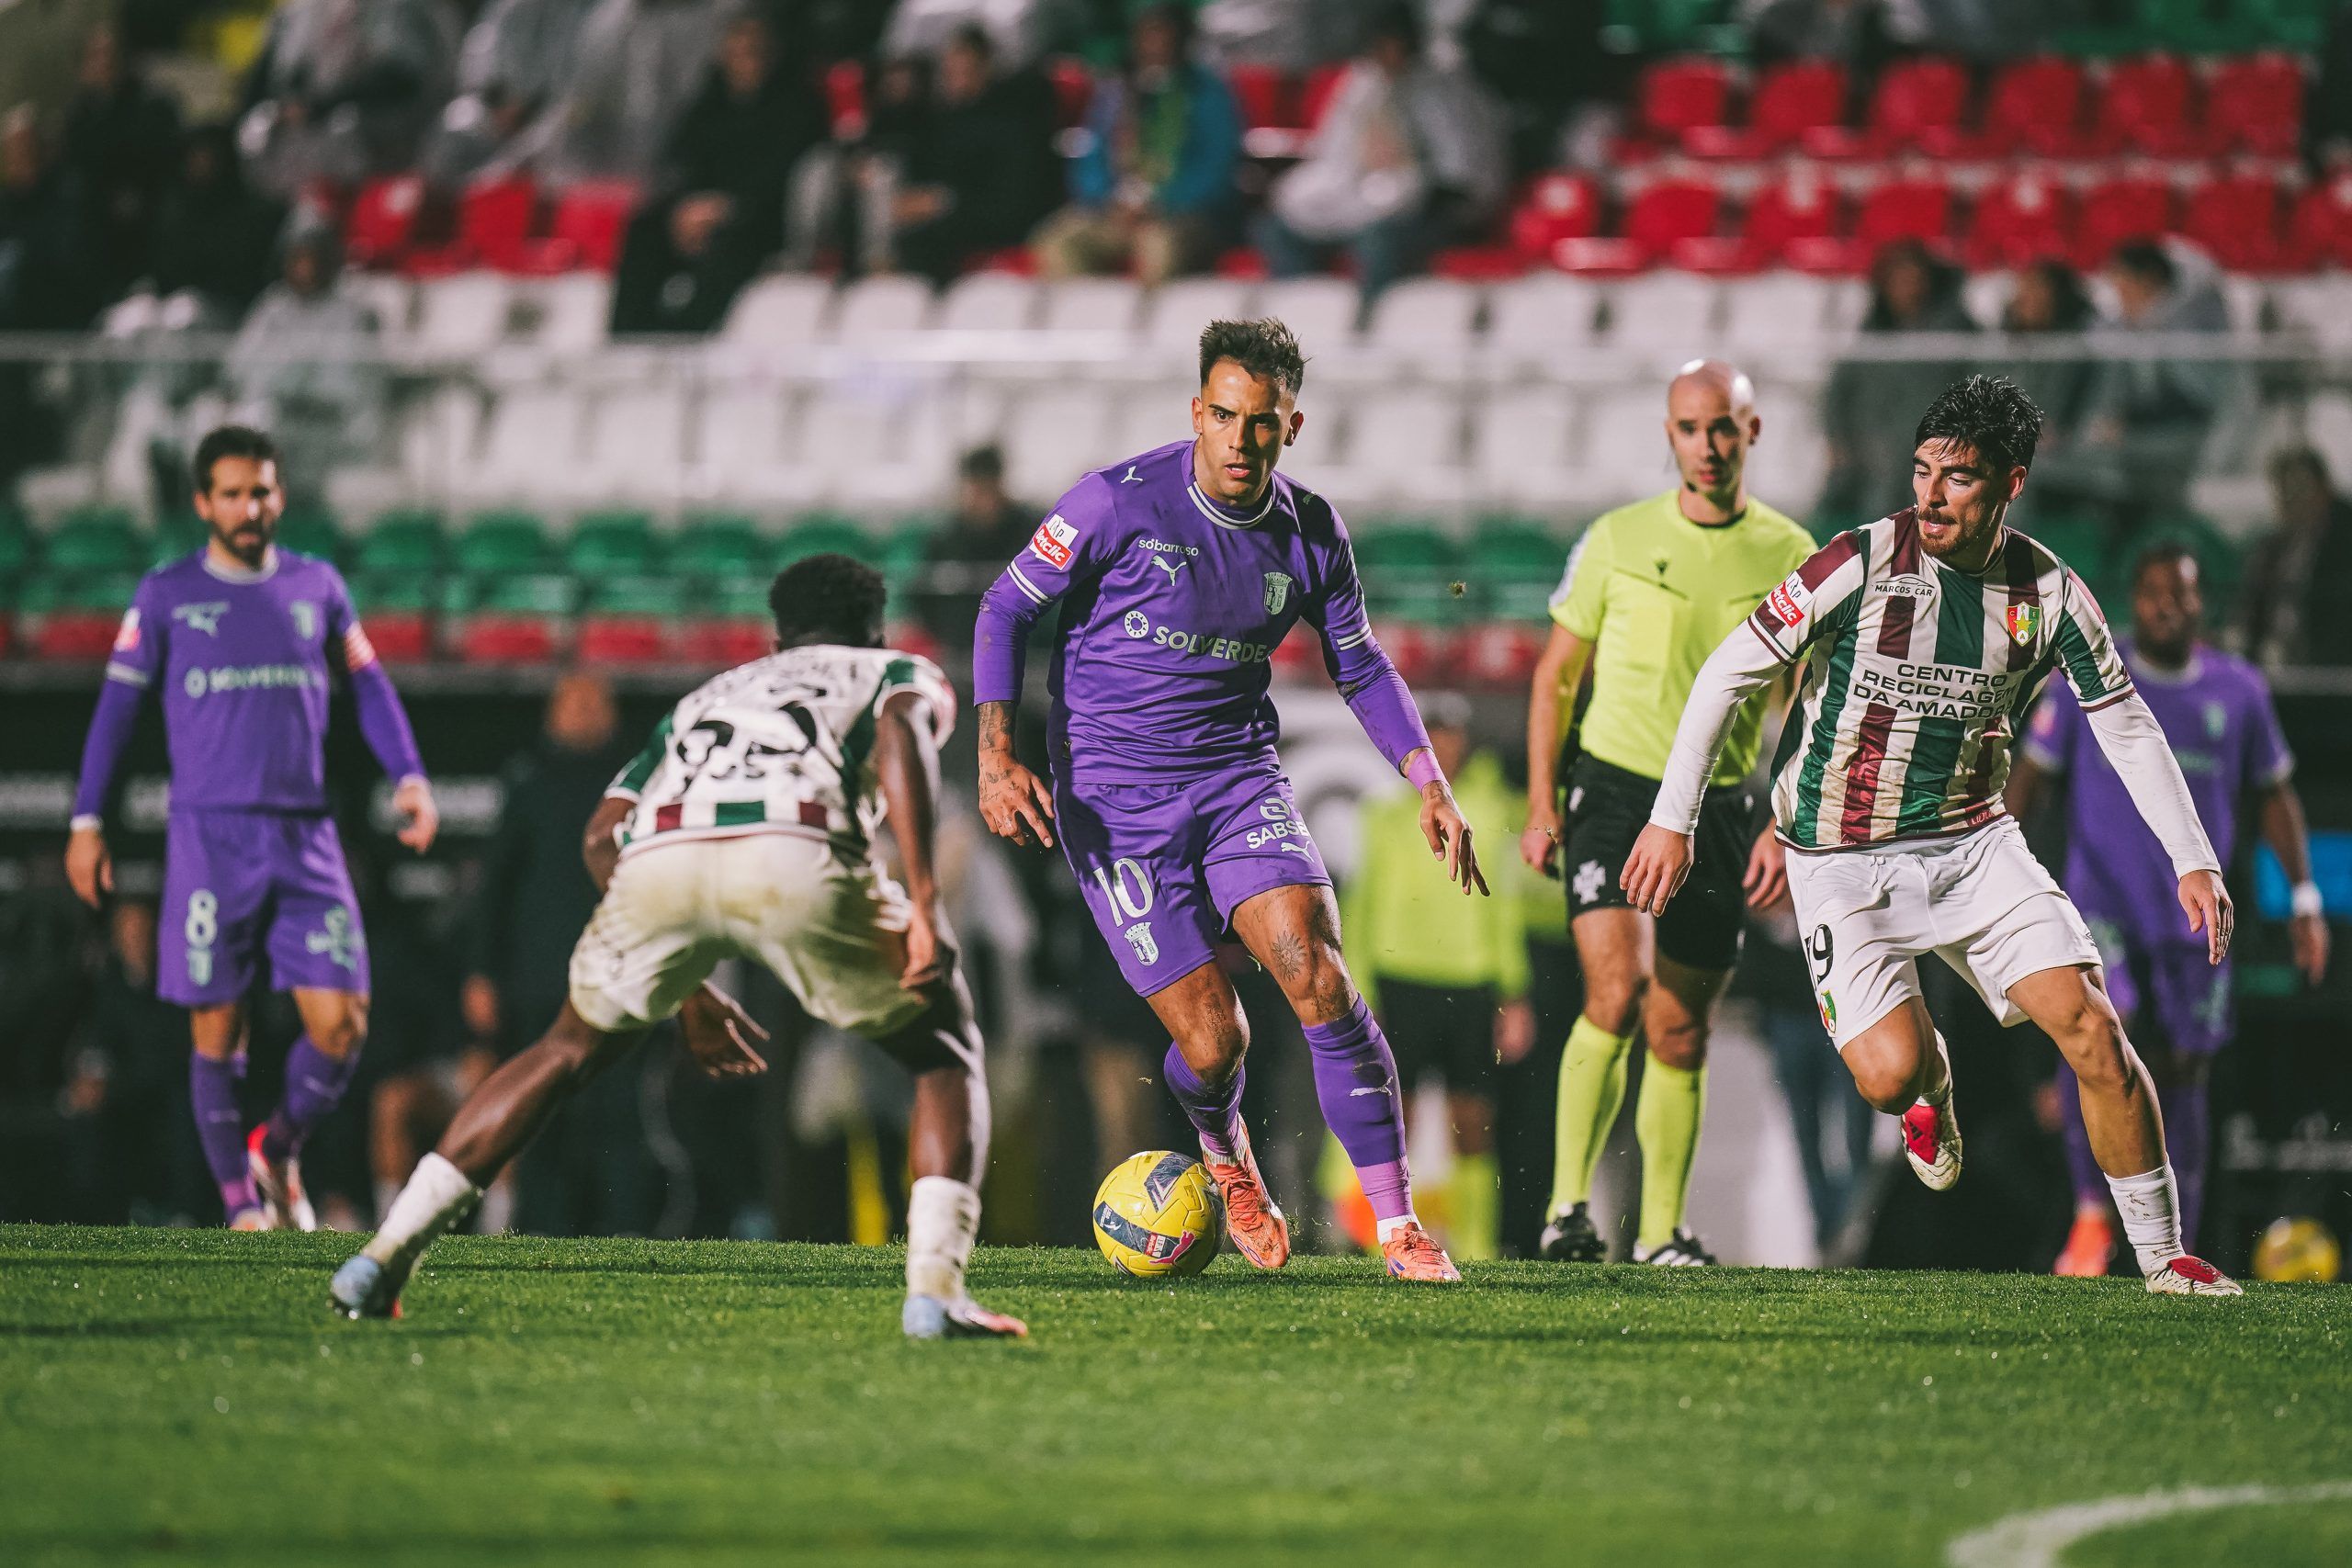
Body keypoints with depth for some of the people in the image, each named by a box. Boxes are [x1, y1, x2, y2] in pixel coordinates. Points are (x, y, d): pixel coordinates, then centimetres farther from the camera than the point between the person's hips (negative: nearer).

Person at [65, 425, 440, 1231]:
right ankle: (243, 1202, 7)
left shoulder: (317, 587, 12)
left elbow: (369, 688, 17)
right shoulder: (166, 596, 4)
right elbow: (117, 704, 8)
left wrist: (409, 777, 4)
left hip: (306, 838, 2)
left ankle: (279, 1152, 17)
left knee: (340, 1024, -7)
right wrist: (87, 819, 4)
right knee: (217, 1034, -3)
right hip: (210, 836, -2)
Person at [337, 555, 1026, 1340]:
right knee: (945, 1056, 19)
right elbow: (901, 736, 6)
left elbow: (603, 839, 30)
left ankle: (384, 1257, 22)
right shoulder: (904, 675, 33)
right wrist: (924, 907, -4)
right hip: (798, 857, -3)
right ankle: (935, 1289, -3)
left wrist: (687, 995, 37)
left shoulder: (706, 697, 43)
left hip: (660, 859, 3)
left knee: (573, 1048, 29)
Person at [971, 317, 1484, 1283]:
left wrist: (1430, 785, 3)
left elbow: (1361, 668, 15)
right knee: (1211, 1039, -8)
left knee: (1317, 976, -19)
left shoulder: (1311, 534, 0)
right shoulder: (1118, 502, -12)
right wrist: (996, 754, -14)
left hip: (1239, 780, 3)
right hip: (1114, 797, -3)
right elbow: (1008, 607, -3)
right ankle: (1223, 1151, 30)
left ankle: (1396, 1224, -12)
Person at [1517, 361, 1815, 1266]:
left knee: (1680, 1031, 6)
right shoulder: (1618, 540, 1)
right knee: (1616, 994, -20)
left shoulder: (1788, 556, 3)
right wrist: (1541, 806, 0)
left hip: (1719, 809, 2)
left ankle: (1662, 1231, 17)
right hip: (1614, 788, -2)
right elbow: (1556, 676, 8)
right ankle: (1569, 1205, -10)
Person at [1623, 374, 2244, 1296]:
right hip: (1843, 861, -3)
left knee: (2091, 1026, -13)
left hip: (1973, 842, 3)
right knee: (1889, 1076, -18)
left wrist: (2194, 862, 0)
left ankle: (2162, 1253, 1)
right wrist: (1673, 819, -10)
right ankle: (1932, 1081, 23)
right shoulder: (1864, 563, -15)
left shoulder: (2049, 592, -4)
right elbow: (1730, 672, -8)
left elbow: (2127, 725, 7)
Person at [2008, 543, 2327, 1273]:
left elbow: (2274, 795, 17)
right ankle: (2094, 1212, -18)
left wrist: (2305, 898, 12)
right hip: (2101, 902, -2)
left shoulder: (2238, 690, 8)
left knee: (2183, 1073, 2)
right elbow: (2031, 773, 7)